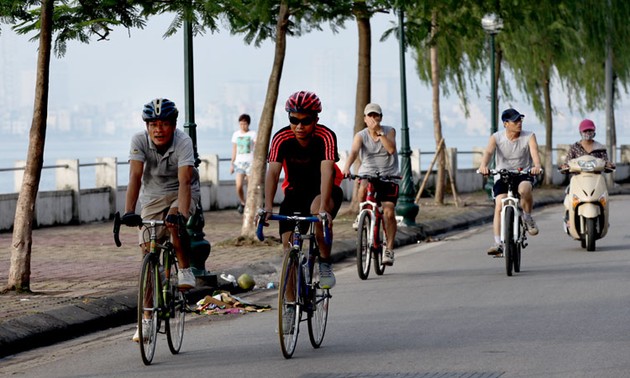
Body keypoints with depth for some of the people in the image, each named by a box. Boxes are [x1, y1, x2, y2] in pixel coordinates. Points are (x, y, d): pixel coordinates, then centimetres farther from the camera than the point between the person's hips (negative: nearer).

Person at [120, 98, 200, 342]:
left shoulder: (183, 142, -26)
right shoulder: (140, 141, -20)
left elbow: (184, 182, -36)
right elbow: (135, 177, -28)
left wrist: (181, 214, -52)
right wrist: (129, 212, -42)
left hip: (180, 193, -2)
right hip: (153, 196, 2)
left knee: (175, 219, -37)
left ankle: (185, 271, -14)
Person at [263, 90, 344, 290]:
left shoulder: (326, 136, -25)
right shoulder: (281, 138, -19)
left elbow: (327, 171, -36)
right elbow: (272, 173, -27)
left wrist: (324, 208, -50)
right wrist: (268, 207, -42)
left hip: (322, 190, -3)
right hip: (295, 191, 3)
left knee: (318, 211, -37)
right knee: (289, 244, -9)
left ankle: (325, 264, -19)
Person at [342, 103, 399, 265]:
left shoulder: (389, 131, 1)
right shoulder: (361, 136, -3)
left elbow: (391, 149, -17)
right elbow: (354, 151, -22)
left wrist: (379, 132, -22)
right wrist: (347, 167, -40)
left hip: (388, 176, 0)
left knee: (389, 212, -12)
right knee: (363, 189, -36)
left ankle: (389, 249, 1)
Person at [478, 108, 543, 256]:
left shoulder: (529, 136, -7)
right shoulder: (497, 137, -7)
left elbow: (534, 152, -24)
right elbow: (488, 151, -25)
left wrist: (537, 166, -47)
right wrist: (483, 165, -47)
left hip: (524, 174, -1)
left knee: (525, 189, -35)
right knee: (499, 207, -16)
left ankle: (528, 218, -8)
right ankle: (498, 243, -13)